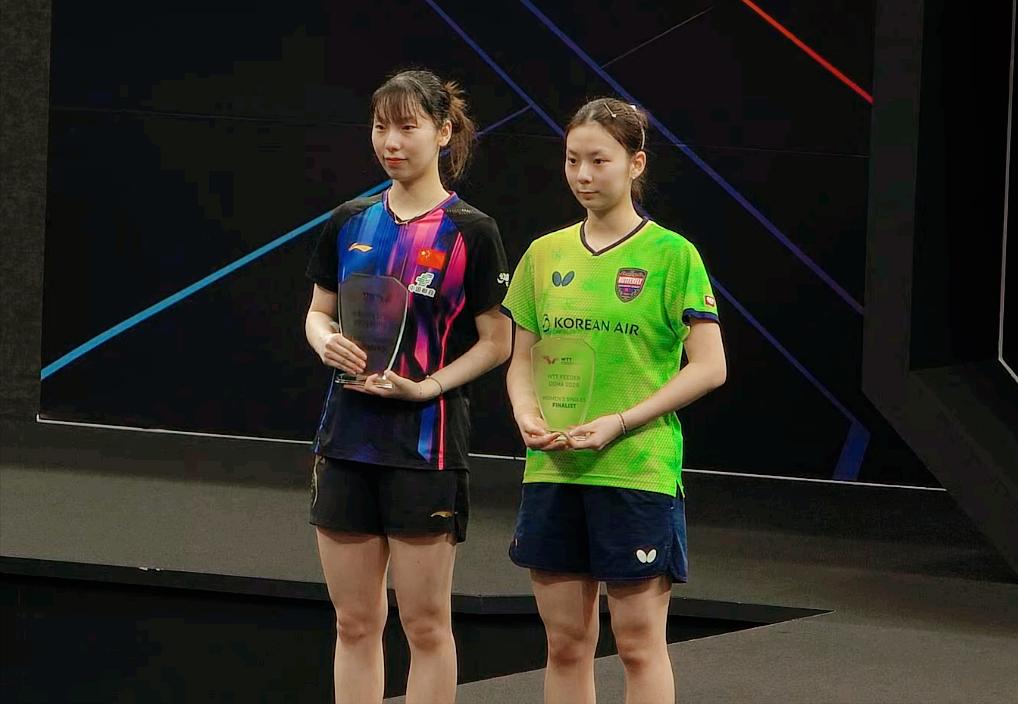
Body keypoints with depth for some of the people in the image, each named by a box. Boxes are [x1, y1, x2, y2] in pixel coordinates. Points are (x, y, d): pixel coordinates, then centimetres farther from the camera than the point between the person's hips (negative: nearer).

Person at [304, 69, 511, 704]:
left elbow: (496, 342, -4)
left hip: (425, 442, -5)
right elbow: (318, 313, 18)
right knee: (355, 621, 8)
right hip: (347, 437, 5)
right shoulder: (350, 223, 8)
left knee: (426, 624, 0)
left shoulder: (470, 231, -6)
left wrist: (426, 386, -16)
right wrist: (326, 341, -5)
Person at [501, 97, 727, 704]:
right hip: (553, 472, 5)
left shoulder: (672, 254, -5)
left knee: (640, 643, -1)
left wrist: (620, 423, -15)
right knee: (566, 642, 8)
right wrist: (526, 413, -6)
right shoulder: (545, 255, 10)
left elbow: (709, 367, -8)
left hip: (639, 471, -5)